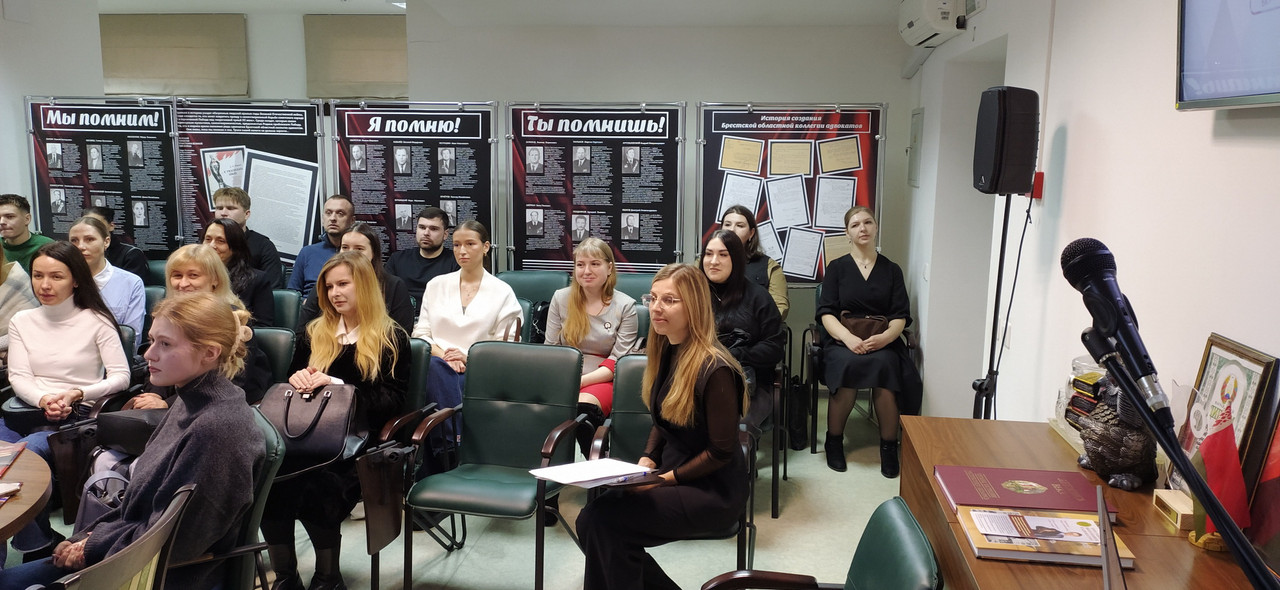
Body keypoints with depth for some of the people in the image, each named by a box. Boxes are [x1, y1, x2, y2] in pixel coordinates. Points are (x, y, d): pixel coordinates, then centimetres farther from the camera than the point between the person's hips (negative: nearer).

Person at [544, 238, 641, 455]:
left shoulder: (625, 306, 4)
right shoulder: (561, 298, 12)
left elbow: (617, 362, -2)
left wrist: (580, 381, -16)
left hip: (603, 380, -2)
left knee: (583, 405, -38)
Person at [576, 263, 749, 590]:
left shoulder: (714, 369, -20)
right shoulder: (666, 353, 5)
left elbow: (721, 452, -16)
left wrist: (665, 479, -16)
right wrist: (646, 461, -1)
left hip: (713, 491, -7)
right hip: (670, 475, 7)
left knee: (603, 519, -22)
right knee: (590, 520, -14)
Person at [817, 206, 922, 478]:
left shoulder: (892, 270, 15)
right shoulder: (837, 268, 11)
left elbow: (901, 316, 6)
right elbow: (826, 313, 0)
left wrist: (885, 337, -17)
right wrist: (849, 338, -19)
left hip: (882, 343, 1)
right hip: (842, 341, -1)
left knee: (884, 365, -34)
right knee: (848, 365, -35)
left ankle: (888, 445, -18)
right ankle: (834, 440, -15)